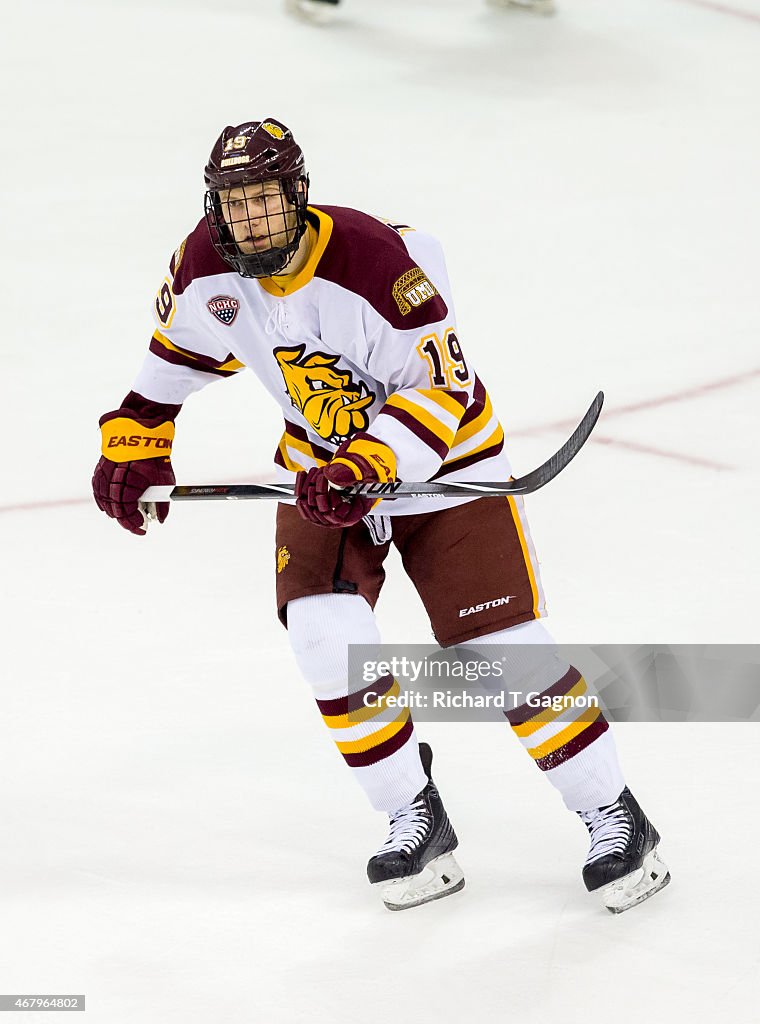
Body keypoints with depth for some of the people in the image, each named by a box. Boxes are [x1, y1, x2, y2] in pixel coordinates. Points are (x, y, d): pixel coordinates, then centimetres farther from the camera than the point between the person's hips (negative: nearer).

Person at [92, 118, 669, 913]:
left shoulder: (371, 259, -30)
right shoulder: (207, 266, -13)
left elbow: (439, 388, -28)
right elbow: (177, 349, 10)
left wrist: (365, 468, -38)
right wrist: (134, 446, 6)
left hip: (439, 452, -5)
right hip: (320, 459, 5)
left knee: (503, 645, -9)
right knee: (323, 634, -15)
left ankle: (615, 818, 5)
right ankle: (416, 822, 1)